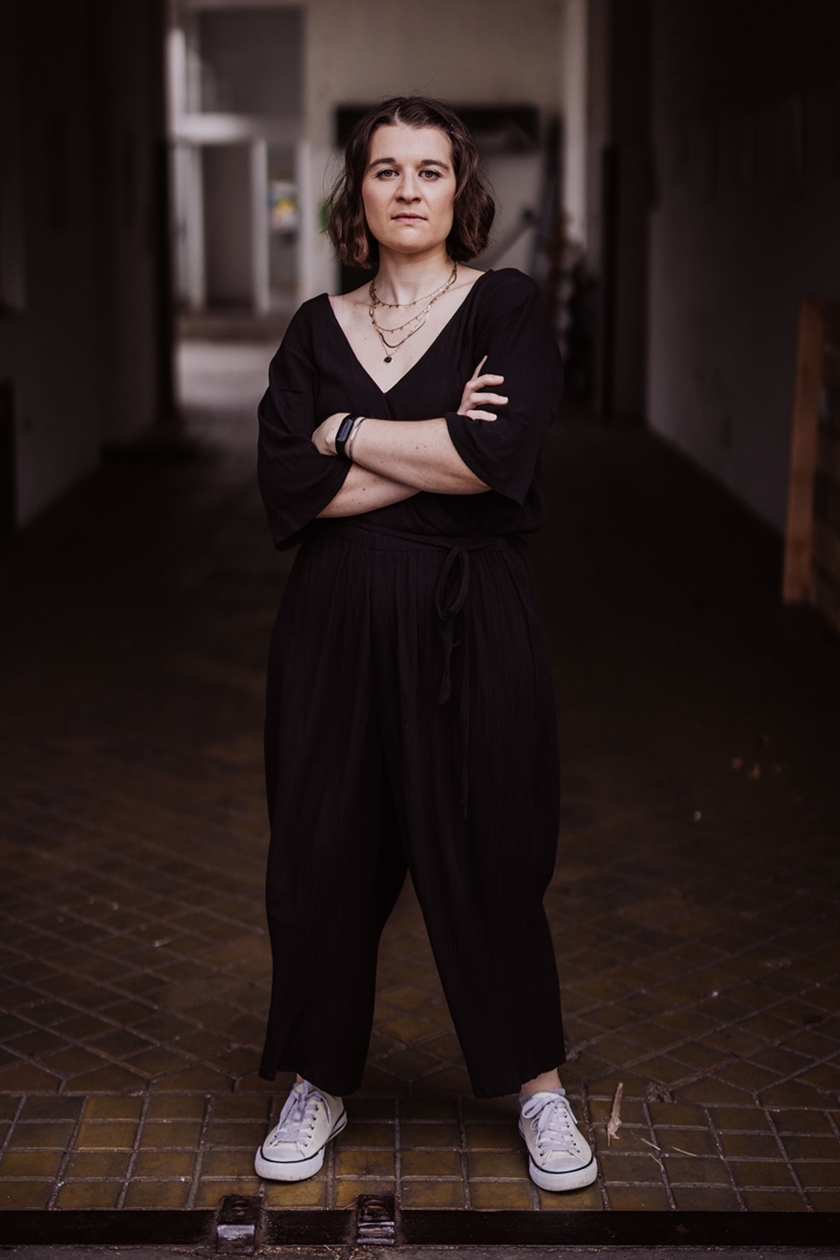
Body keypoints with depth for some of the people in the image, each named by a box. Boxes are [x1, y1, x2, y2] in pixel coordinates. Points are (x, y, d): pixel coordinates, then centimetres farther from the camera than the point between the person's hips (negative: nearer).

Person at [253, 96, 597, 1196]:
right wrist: (438, 451, -11)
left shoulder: (508, 309, 0)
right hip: (337, 622, 3)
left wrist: (347, 434, -7)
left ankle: (539, 1085, 23)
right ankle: (320, 1085, 26)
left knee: (487, 854, 5)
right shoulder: (317, 329, 8)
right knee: (326, 850, 8)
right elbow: (287, 490, -5)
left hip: (469, 621, -2)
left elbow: (500, 455, -17)